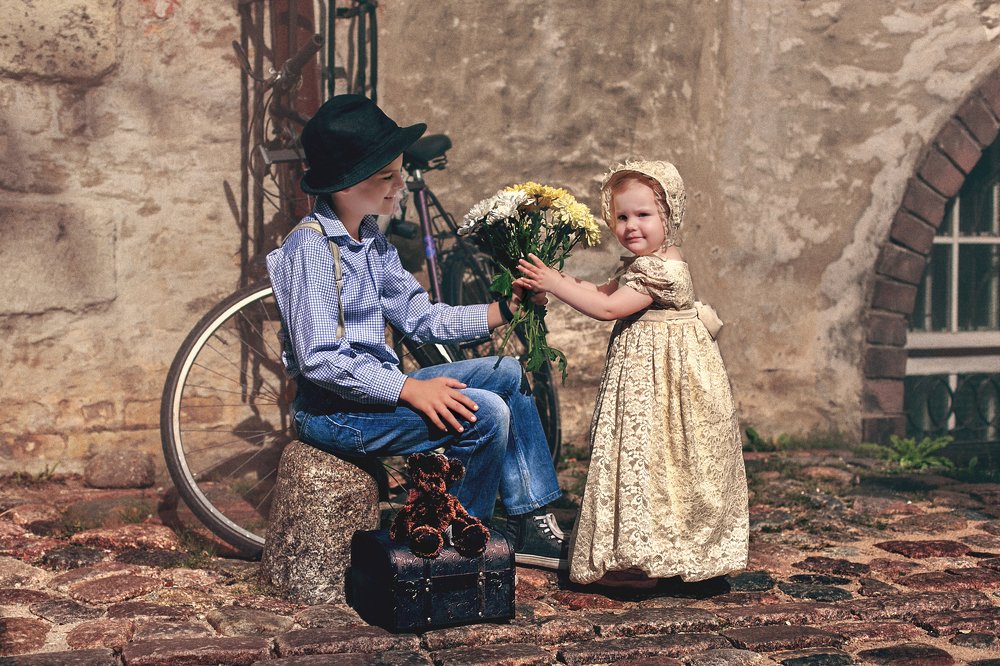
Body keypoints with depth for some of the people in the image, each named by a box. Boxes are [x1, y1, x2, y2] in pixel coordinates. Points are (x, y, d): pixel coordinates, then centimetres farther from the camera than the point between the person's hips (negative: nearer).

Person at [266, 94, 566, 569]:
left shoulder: (372, 242, 11)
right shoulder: (310, 249, -18)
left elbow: (421, 317, 10)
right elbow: (319, 358, -25)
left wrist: (502, 311, -1)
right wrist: (409, 389, -27)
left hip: (379, 387, 10)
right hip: (334, 409, -10)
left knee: (506, 374, 8)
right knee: (486, 413, -21)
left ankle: (529, 523, 9)